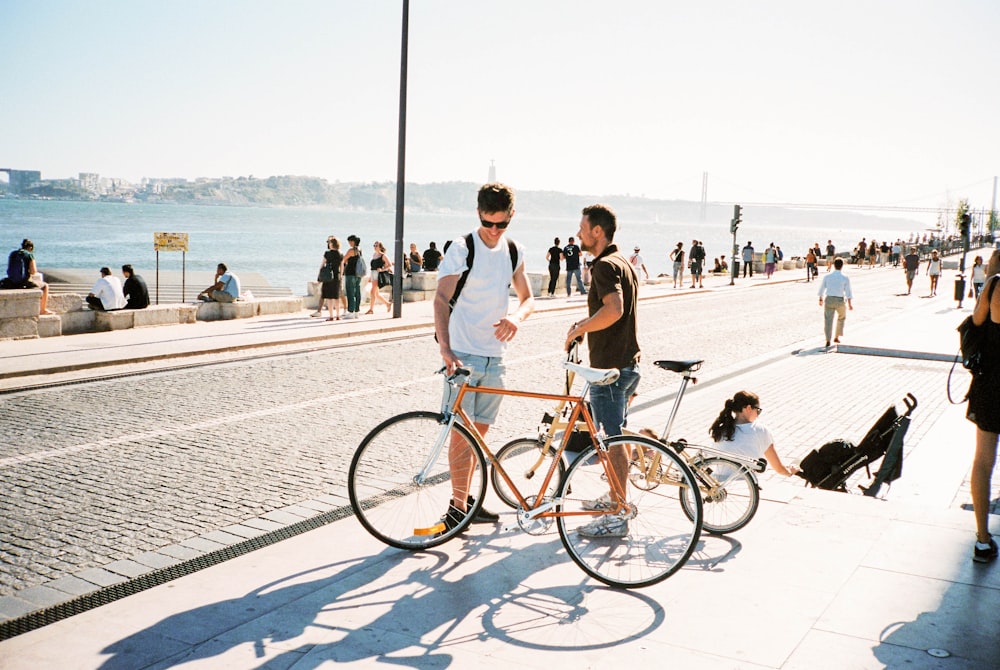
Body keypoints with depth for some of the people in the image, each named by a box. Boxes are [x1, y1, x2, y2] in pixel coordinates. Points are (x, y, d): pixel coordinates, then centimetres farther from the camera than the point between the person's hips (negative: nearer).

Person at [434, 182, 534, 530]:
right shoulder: (462, 249, -8)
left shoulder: (513, 252, 8)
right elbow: (441, 299, -13)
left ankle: (467, 498, 24)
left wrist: (516, 317, -11)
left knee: (480, 430, 12)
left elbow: (528, 298, 14)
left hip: (494, 356, 5)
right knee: (462, 431, -6)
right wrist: (445, 347, -26)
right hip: (463, 354, -5)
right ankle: (458, 504, 3)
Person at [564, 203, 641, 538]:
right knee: (615, 436, 20)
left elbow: (614, 309, -33)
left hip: (610, 366, -10)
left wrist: (579, 329, -22)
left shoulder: (605, 266, -18)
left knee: (612, 440, -4)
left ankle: (616, 518, 2)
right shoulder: (623, 262, 15)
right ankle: (615, 497, 32)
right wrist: (586, 322, 17)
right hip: (626, 362, 10)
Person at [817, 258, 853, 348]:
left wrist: (820, 299, 24)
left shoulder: (827, 276, 0)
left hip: (829, 299, 1)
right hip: (840, 300, -1)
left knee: (828, 320, 0)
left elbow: (822, 289, 10)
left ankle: (828, 340, -13)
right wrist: (850, 304, -5)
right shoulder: (845, 278, -5)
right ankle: (837, 337, 27)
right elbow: (848, 292, -8)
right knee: (841, 317, 24)